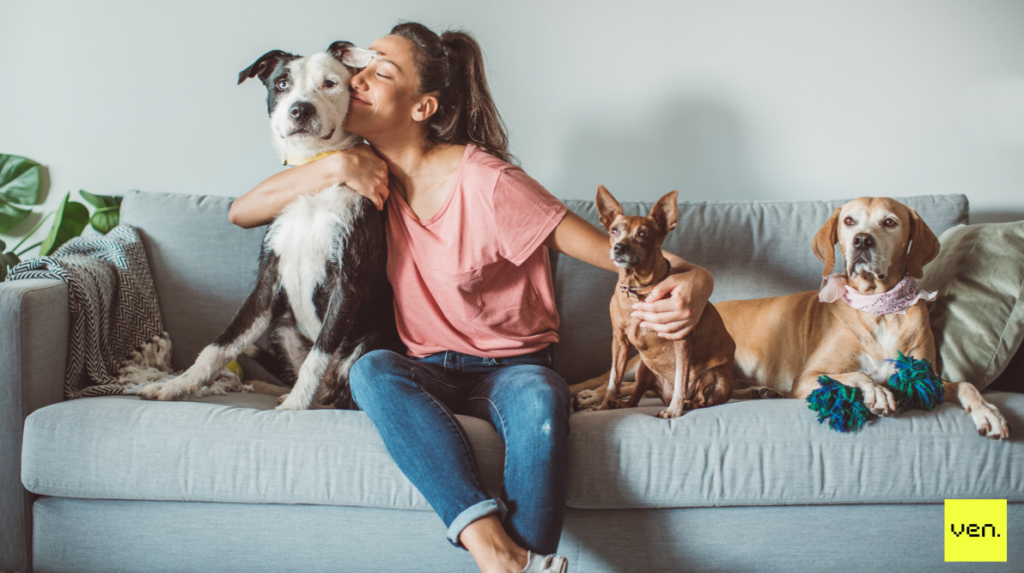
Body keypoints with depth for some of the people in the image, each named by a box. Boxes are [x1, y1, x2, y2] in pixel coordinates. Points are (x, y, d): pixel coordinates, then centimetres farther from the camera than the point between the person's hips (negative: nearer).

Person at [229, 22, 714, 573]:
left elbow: (615, 253, -17)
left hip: (511, 367, -3)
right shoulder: (371, 173, 3)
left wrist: (689, 279, -39)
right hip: (428, 371, 4)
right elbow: (241, 212, 3)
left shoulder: (485, 183, -15)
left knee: (541, 399, -39)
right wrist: (336, 166, -12)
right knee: (370, 369, -32)